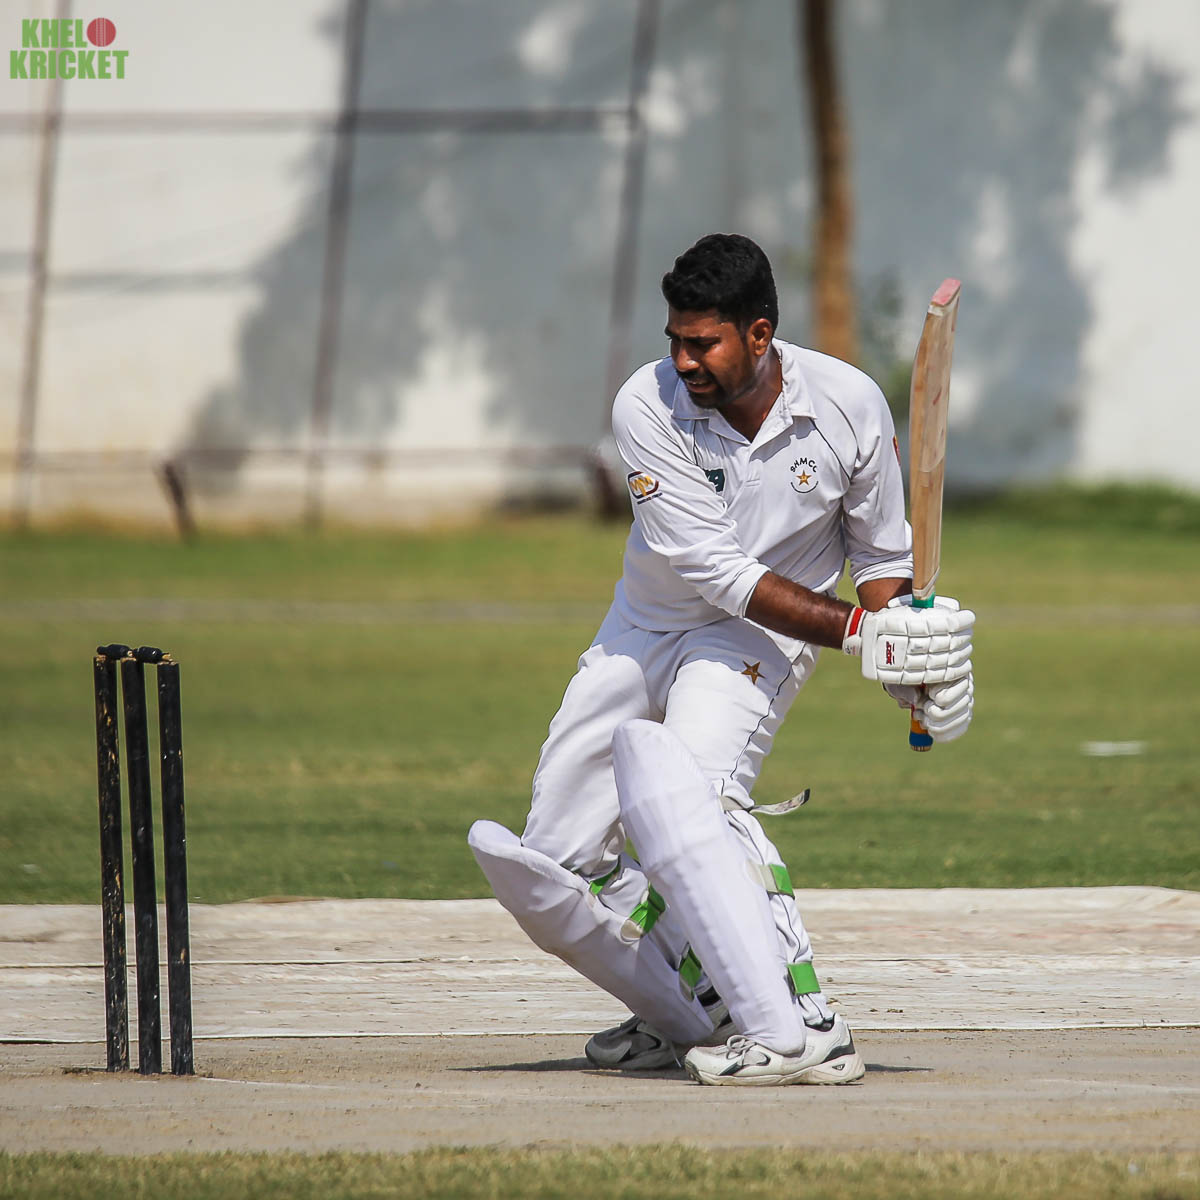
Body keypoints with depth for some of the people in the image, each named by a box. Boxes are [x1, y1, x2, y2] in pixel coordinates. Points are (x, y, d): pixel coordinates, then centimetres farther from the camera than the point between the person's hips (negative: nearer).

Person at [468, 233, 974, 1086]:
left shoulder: (849, 406, -15)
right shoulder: (648, 407, -19)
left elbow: (881, 553, -1)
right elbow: (717, 568, -23)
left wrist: (910, 660, -19)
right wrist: (855, 632, -31)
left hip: (759, 646, -3)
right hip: (643, 633, 3)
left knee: (676, 776, -36)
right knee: (552, 879, 2)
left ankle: (798, 1030, -44)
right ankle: (684, 1021, 28)